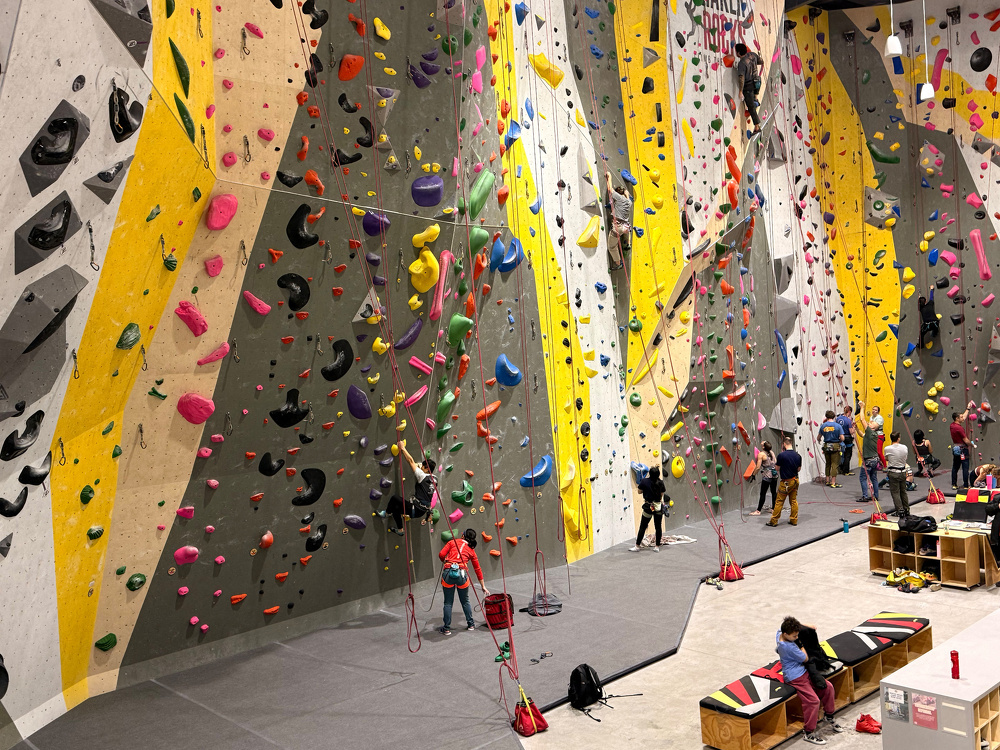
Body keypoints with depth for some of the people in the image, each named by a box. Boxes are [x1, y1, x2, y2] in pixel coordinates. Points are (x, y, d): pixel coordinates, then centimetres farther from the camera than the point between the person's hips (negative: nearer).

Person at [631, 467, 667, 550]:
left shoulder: (645, 481, -13)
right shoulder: (660, 482, -4)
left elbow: (639, 491, 0)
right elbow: (661, 494, 6)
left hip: (648, 507, -3)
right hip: (658, 506, 3)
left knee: (643, 526, 5)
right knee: (658, 527, 12)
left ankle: (637, 546, 10)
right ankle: (657, 547, 17)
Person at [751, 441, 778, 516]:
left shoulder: (761, 454, -10)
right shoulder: (772, 452, 8)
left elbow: (758, 467, -12)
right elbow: (776, 464, 13)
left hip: (767, 475, -6)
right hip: (774, 474, 6)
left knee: (763, 493, -2)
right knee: (774, 492, 14)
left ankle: (758, 511, 3)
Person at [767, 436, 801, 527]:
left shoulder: (781, 455, -17)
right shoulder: (798, 456, 0)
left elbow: (777, 468, -8)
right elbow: (798, 469, 9)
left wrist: (776, 462, 9)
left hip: (786, 482, -5)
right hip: (795, 480, 5)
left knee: (779, 502, 2)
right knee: (794, 501, 14)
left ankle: (773, 521, 8)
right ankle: (794, 520, 18)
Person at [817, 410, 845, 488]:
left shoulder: (823, 426, 0)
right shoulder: (837, 426, -10)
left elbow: (818, 438, 8)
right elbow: (842, 438, -12)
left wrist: (820, 440, 32)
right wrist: (838, 441, 10)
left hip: (826, 446, 4)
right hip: (835, 446, -4)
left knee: (828, 464, 17)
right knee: (834, 465, 1)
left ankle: (827, 481, 24)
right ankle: (833, 483, 1)